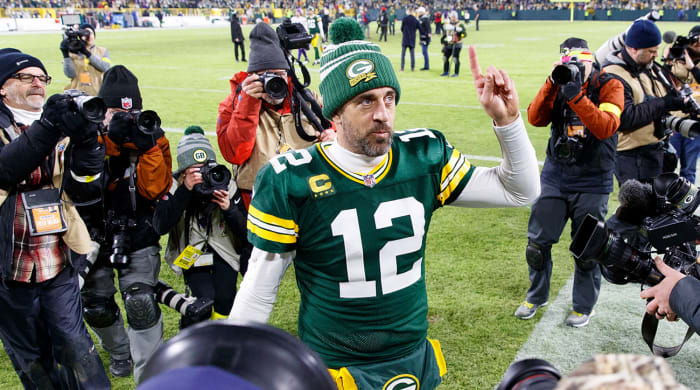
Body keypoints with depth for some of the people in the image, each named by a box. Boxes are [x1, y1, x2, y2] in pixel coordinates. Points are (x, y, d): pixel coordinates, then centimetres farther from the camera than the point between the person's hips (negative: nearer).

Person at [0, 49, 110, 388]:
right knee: (33, 363, 13)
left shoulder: (63, 129, 4)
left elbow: (84, 191, -8)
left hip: (59, 265, 2)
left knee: (75, 347, 7)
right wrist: (46, 128, -34)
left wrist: (86, 141, -23)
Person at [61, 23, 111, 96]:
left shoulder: (102, 51, 10)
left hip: (98, 93, 0)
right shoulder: (73, 53, 8)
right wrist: (65, 54, -14)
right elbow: (70, 74, -5)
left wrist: (87, 53, -16)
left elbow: (106, 67, -11)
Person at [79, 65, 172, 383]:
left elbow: (155, 189, -14)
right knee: (96, 307, 11)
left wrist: (148, 146, -25)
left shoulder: (151, 137, -4)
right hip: (94, 234, 2)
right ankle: (120, 352, 42)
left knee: (141, 304, -12)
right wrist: (109, 139, -30)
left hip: (137, 235, -1)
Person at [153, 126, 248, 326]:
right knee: (205, 298, -20)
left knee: (224, 299, -16)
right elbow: (160, 227, -31)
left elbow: (245, 233, -11)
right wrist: (185, 190, -36)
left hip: (224, 252, 1)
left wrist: (229, 208, -30)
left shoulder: (226, 185, -13)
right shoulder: (174, 186, -15)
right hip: (192, 253, -1)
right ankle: (187, 327, 14)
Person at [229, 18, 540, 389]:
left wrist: (506, 120, -13)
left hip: (417, 359, 4)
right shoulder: (290, 182, -18)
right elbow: (259, 290, -10)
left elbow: (519, 191, 0)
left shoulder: (424, 156, -8)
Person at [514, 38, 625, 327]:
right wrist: (553, 83, -19)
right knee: (538, 240, 6)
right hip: (555, 175, 3)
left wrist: (576, 96, -28)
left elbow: (605, 127, -22)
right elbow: (535, 119, -10)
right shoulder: (560, 84, 4)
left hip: (592, 182, -3)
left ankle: (584, 306, 26)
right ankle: (537, 296, 28)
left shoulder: (609, 86, -6)